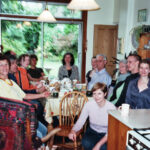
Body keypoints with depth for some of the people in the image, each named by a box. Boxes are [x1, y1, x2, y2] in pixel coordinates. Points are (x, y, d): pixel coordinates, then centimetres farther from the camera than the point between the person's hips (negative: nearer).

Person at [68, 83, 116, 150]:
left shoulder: (111, 107, -20)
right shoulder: (89, 104, -13)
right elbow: (80, 121, -10)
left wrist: (99, 145, -32)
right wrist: (73, 131, -33)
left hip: (106, 134, -1)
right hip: (92, 131, 2)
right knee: (86, 143, -30)